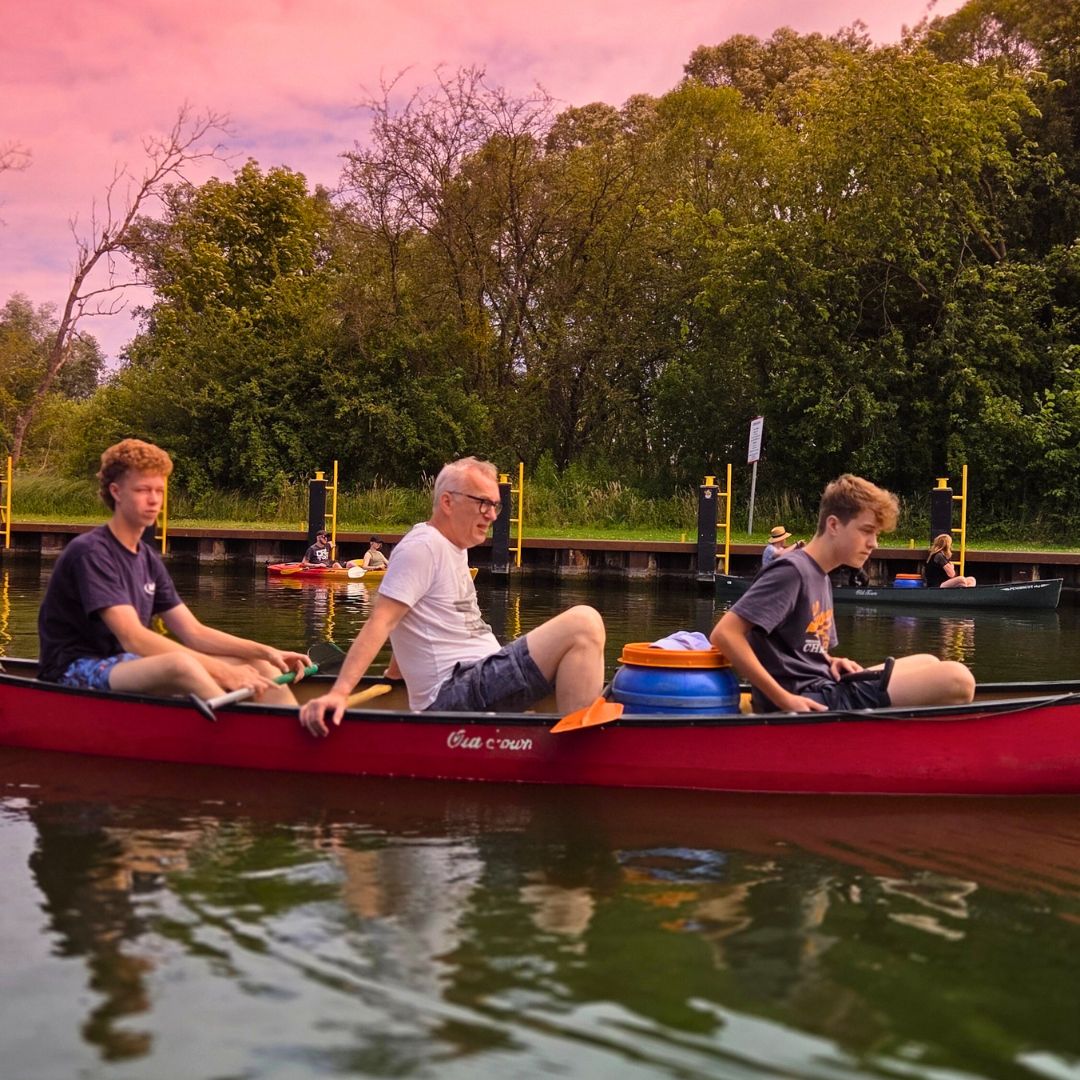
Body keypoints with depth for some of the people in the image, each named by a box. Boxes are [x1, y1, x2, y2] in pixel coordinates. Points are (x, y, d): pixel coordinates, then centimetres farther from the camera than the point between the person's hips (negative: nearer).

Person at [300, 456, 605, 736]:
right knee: (583, 624, -22)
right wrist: (338, 693, -28)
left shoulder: (457, 548, 19)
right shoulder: (422, 547, -10)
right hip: (454, 695, -10)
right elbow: (380, 621, -20)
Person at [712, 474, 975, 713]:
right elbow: (725, 634, -23)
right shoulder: (791, 572, -13)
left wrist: (831, 662, 1)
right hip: (810, 702, -11)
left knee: (927, 663, 25)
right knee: (956, 679, -18)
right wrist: (784, 699, -23)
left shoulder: (820, 578, 17)